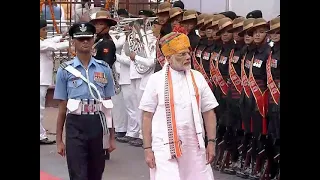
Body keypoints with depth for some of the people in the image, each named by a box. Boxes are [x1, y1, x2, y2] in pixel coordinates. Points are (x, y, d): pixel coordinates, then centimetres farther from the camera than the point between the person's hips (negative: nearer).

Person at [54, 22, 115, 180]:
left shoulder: (104, 69, 6)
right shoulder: (65, 70, 1)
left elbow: (108, 105, 9)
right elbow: (62, 107, 4)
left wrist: (112, 137, 9)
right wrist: (59, 140, 3)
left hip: (98, 125, 2)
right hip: (75, 125, -2)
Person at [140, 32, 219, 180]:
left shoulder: (197, 78, 7)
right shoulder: (156, 80, -1)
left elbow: (209, 112, 10)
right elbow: (147, 117, 1)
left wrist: (211, 142, 4)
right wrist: (147, 149, -2)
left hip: (194, 147, 3)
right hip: (165, 148, -3)